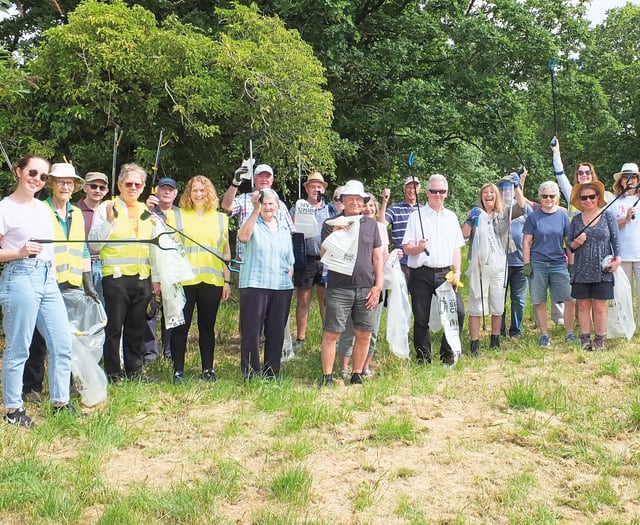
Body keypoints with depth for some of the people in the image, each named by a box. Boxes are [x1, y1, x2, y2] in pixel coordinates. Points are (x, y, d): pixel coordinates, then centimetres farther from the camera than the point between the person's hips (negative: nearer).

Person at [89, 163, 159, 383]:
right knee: (114, 327, 0)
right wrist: (109, 221, -19)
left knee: (137, 327, 11)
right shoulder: (105, 208, 1)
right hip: (116, 276, -5)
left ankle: (134, 370, 21)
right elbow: (93, 243, -6)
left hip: (142, 278, 5)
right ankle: (113, 373, 9)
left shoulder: (147, 211, 17)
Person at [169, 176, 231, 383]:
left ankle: (208, 369, 17)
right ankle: (178, 370, 10)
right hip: (183, 280, -2)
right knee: (180, 326, 0)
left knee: (207, 326, 8)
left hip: (212, 281, 2)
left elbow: (226, 252, 13)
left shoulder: (220, 218, 13)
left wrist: (227, 281, 8)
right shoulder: (176, 216, 7)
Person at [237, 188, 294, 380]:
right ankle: (249, 375, 4)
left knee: (276, 333, 9)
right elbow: (243, 236, -24)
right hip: (255, 285, -5)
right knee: (251, 332, -4)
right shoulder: (253, 223, 0)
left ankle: (272, 375, 18)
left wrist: (289, 281, 8)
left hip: (282, 287, 5)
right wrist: (256, 210, -28)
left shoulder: (284, 229, 16)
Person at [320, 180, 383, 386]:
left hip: (366, 289, 3)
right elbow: (324, 255, 1)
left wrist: (378, 286, 4)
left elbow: (377, 257, 12)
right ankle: (327, 377, 6)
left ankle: (356, 376, 18)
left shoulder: (371, 224, 12)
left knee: (364, 334, 5)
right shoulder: (331, 224, 6)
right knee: (331, 333, -3)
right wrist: (334, 234, -14)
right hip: (339, 289, -2)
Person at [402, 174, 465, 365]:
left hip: (445, 273, 3)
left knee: (458, 312, -9)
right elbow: (406, 247, -1)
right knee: (421, 319, 1)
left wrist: (457, 272, 4)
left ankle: (447, 355, 7)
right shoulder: (417, 216, 3)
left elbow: (456, 248, 15)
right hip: (421, 274, -3)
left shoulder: (451, 217, 15)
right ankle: (423, 359, 14)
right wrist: (418, 248, -22)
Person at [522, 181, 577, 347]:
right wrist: (527, 264, -4)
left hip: (559, 263, 1)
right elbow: (526, 242, 2)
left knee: (570, 300, -4)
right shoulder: (533, 217, 1)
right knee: (539, 302, 4)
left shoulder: (562, 215, 5)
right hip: (537, 264, -1)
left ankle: (569, 334, 12)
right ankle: (544, 336, 17)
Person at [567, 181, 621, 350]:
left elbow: (615, 241, 3)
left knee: (599, 307, 0)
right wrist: (575, 243, -9)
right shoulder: (576, 219, 8)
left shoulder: (608, 216, 3)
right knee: (583, 306, 4)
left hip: (602, 271, -2)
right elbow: (569, 245, 13)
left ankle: (600, 340, 10)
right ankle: (585, 339, 12)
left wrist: (617, 259, -11)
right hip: (581, 271, 2)